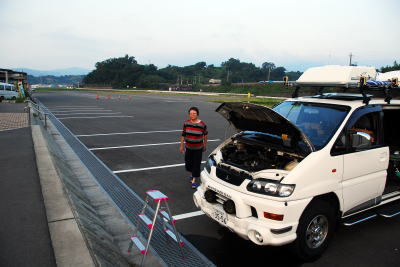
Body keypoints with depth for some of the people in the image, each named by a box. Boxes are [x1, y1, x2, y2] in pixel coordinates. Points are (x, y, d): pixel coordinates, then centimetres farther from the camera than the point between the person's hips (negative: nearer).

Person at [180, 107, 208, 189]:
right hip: (188, 147, 3)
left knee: (196, 164, 1)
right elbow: (183, 135, 3)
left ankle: (194, 180, 11)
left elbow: (205, 135, 3)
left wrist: (205, 145, 9)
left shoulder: (202, 124, -13)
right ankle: (191, 174, 43)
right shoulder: (186, 123, -6)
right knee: (188, 162, 14)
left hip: (198, 148, -3)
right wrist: (182, 145, 5)